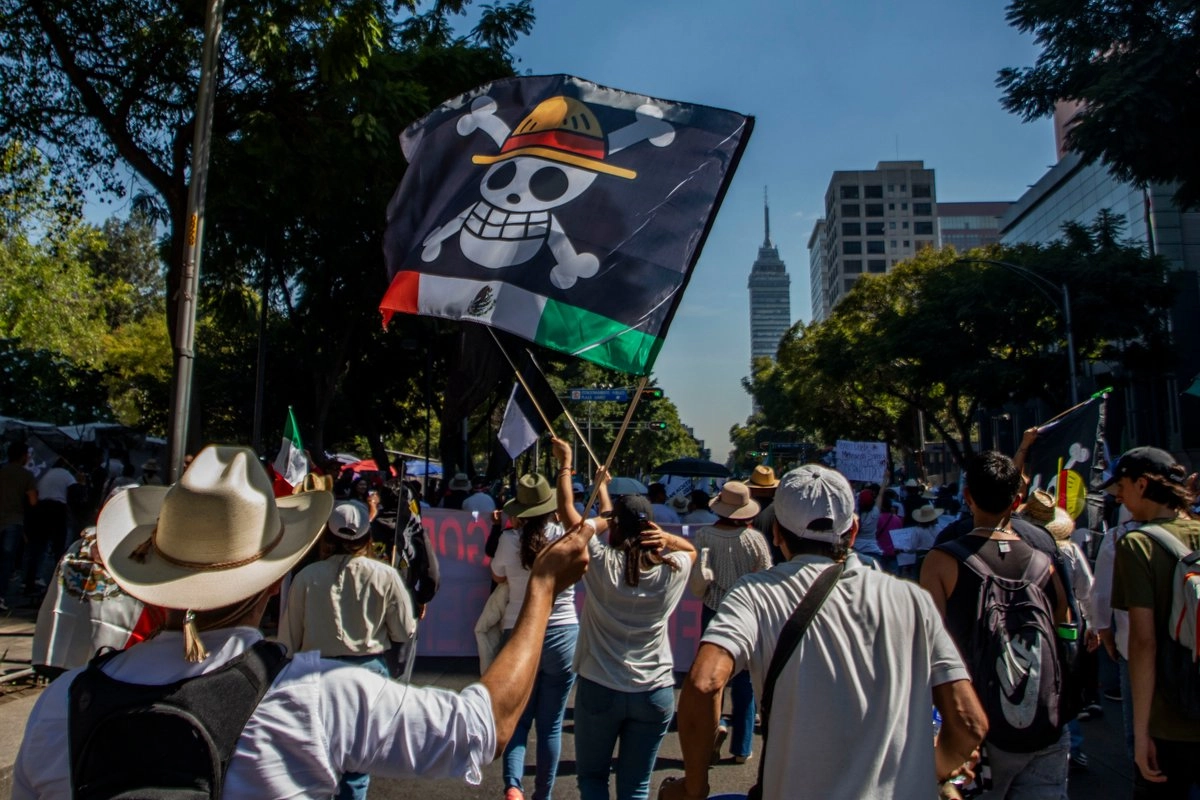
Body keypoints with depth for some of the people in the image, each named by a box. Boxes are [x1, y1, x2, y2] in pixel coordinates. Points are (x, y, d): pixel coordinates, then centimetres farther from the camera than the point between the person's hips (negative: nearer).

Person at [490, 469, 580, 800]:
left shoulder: (509, 540, -10)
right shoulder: (568, 537, -12)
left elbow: (498, 577, 10)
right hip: (563, 636, 0)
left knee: (518, 718, 14)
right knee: (551, 724, 11)